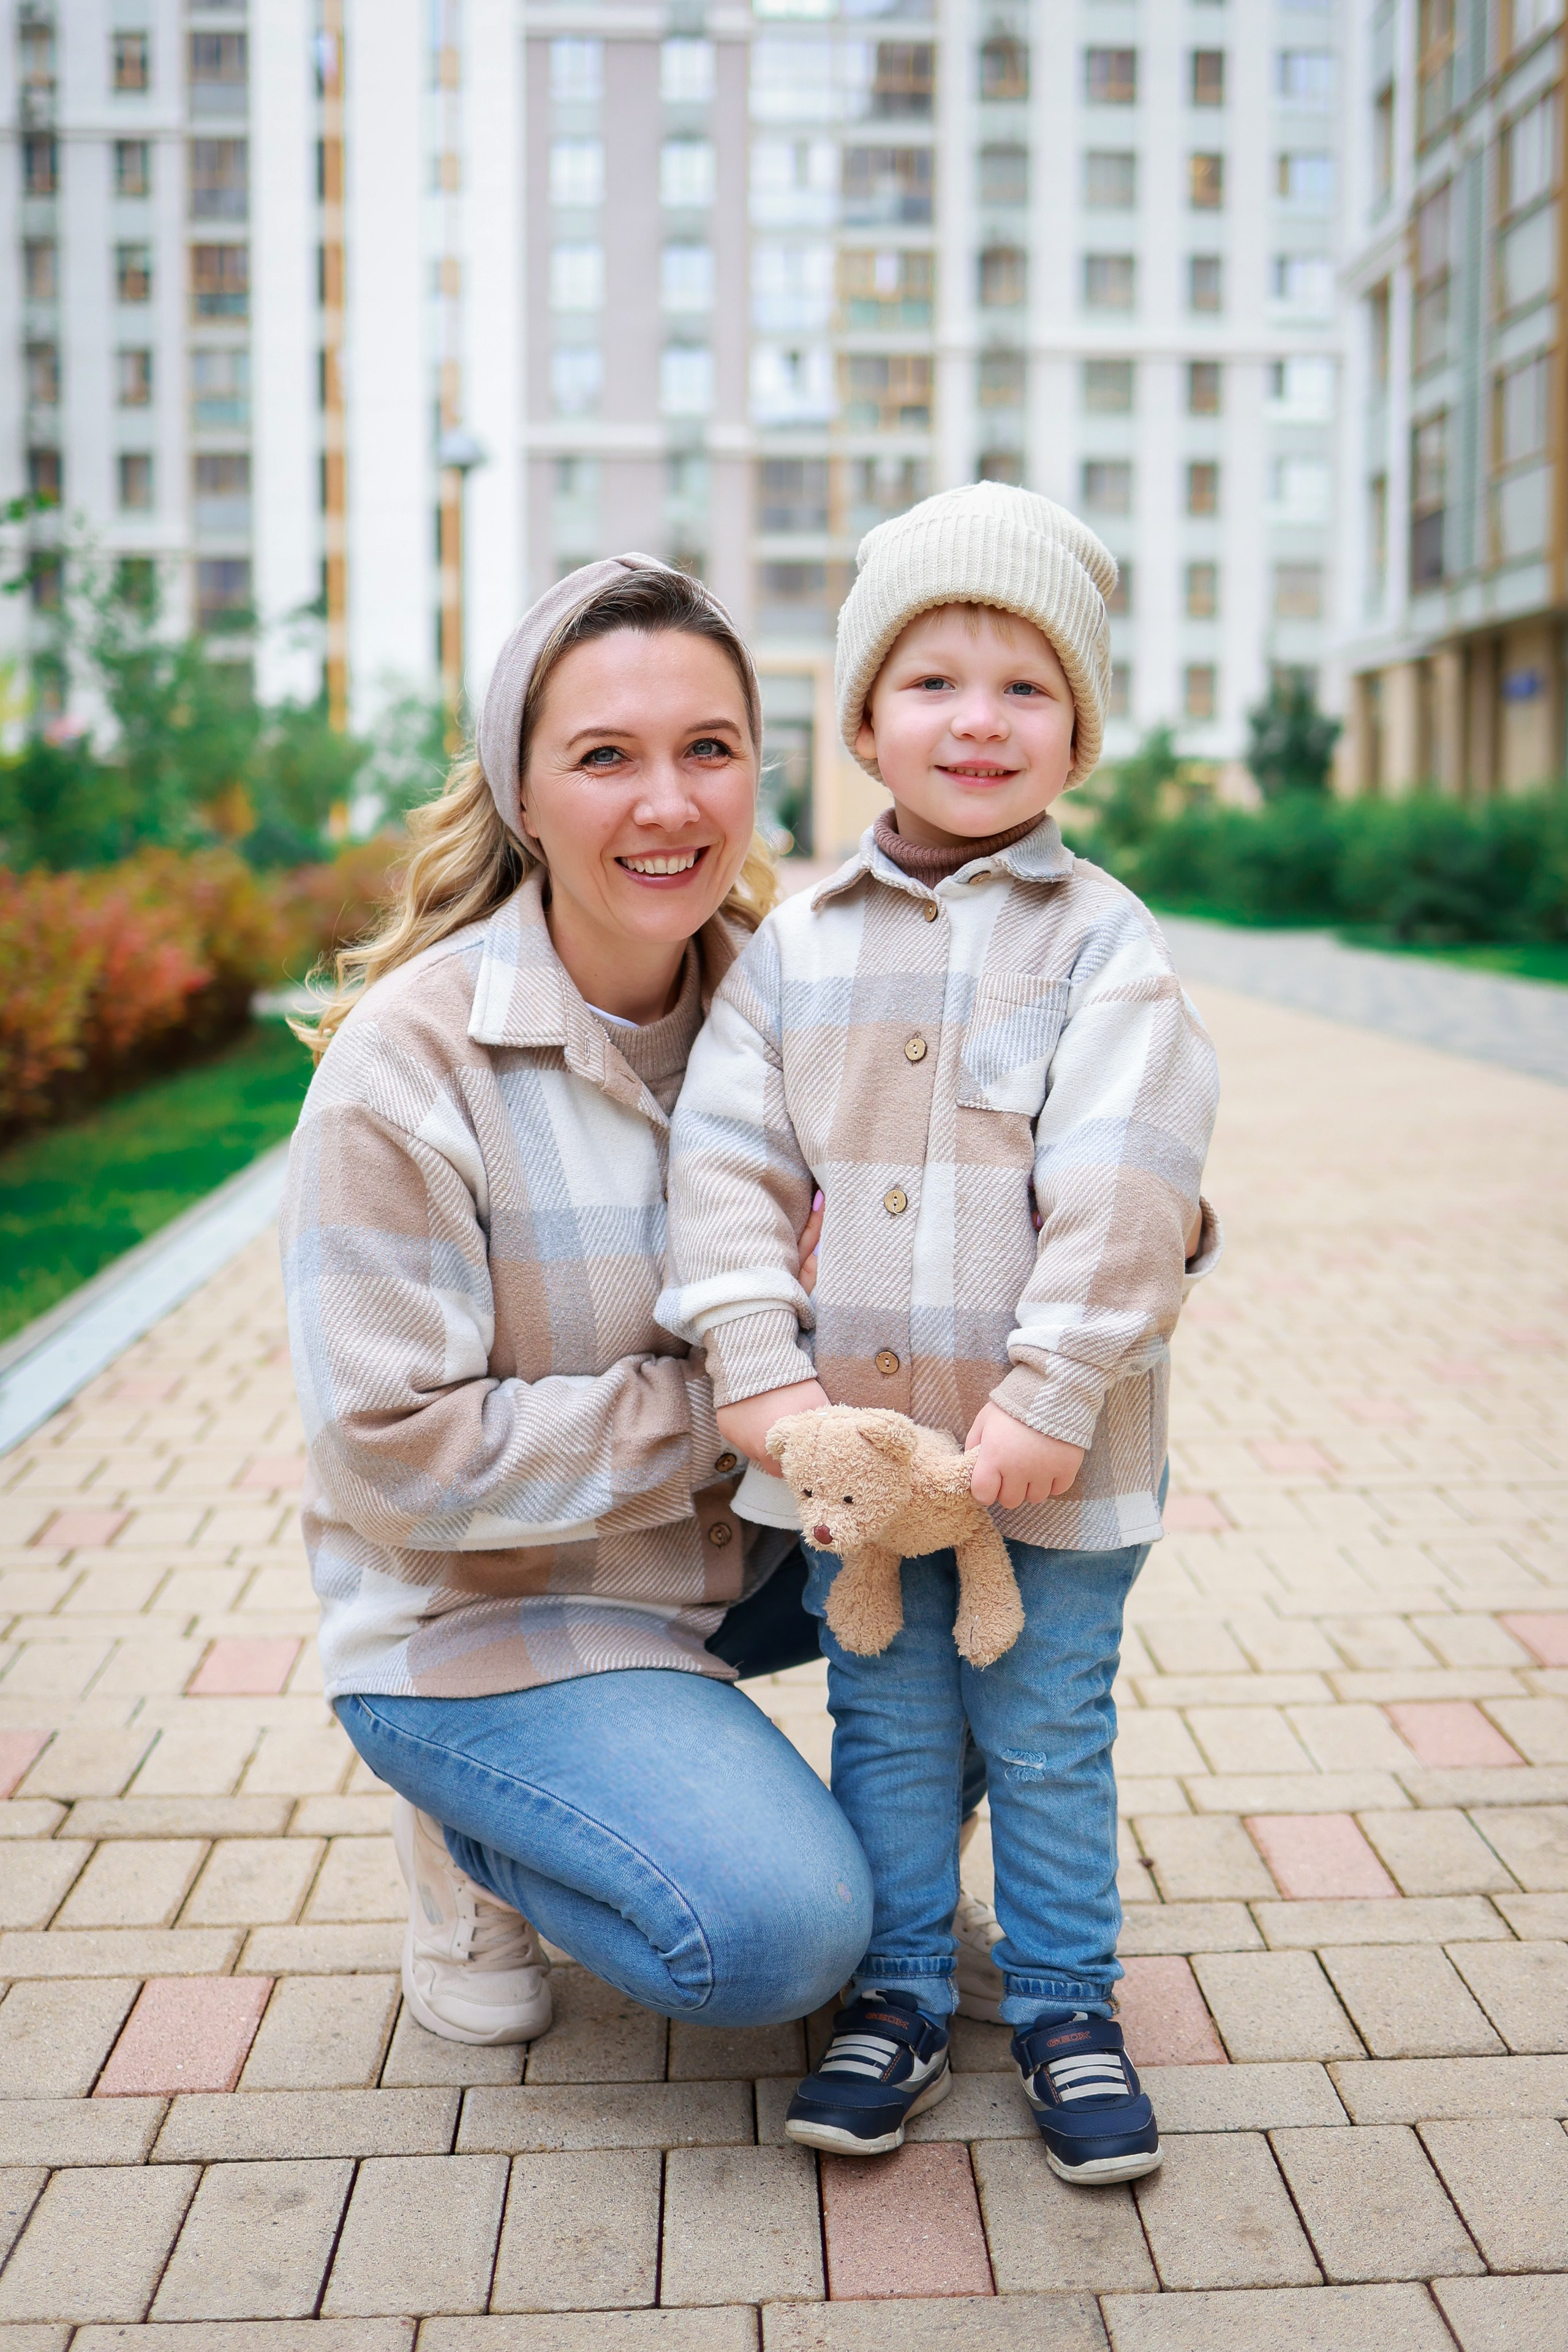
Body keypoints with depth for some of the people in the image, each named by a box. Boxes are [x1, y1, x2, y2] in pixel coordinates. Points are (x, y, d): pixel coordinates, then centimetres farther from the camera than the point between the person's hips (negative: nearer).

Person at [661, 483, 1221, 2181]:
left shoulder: (1101, 938, -6)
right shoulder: (796, 946, 3)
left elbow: (1119, 1185, -14)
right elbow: (727, 1160, -1)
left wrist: (1052, 1392, -19)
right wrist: (758, 1369, -11)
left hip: (1051, 1448, -2)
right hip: (854, 1432, 2)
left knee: (1047, 1737, 11)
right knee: (887, 1729, 15)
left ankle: (1066, 2005, 29)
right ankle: (897, 2000, 31)